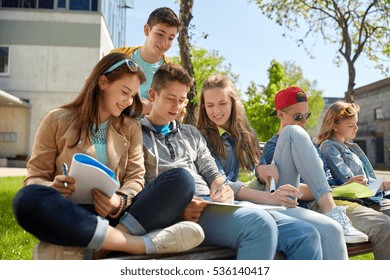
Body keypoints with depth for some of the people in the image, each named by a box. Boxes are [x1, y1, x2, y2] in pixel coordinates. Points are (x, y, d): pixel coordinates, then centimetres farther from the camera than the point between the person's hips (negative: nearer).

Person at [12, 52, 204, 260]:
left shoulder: (131, 127, 14)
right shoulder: (57, 120, 7)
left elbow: (135, 178, 5)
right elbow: (34, 178, 6)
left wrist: (120, 201, -18)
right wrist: (53, 188, -18)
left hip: (118, 217, 2)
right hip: (70, 215, -1)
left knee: (180, 180, -20)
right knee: (27, 199, -34)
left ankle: (89, 249, -35)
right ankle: (141, 243, -36)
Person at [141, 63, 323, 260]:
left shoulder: (191, 133, 28)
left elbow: (212, 173, 20)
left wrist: (222, 190, -4)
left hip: (212, 204, 6)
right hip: (171, 213, -6)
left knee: (305, 234, -12)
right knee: (260, 224, -34)